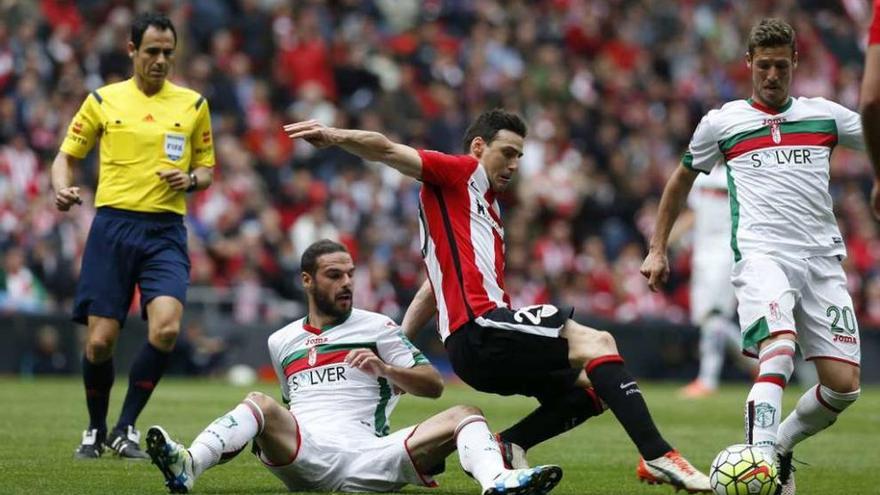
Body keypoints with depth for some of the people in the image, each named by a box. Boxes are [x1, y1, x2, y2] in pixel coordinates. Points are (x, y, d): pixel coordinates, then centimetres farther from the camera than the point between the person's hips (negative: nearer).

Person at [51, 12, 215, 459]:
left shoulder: (193, 105, 9)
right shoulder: (103, 100, 6)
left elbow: (206, 169, 17)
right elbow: (66, 156, 12)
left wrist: (190, 180, -6)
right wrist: (62, 189, -9)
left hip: (165, 232, 0)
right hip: (113, 225, 0)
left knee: (166, 327, -21)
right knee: (99, 340, -4)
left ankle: (125, 428, -5)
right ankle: (95, 430, 21)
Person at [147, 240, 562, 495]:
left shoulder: (376, 327, 17)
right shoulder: (281, 342, 24)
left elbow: (433, 385, 11)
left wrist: (384, 369, -6)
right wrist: (268, 438, 16)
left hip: (367, 455, 0)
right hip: (305, 455, 1)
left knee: (464, 416, -20)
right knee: (259, 404, -30)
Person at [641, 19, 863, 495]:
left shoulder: (824, 115, 14)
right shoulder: (722, 122, 12)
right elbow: (681, 179, 26)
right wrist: (657, 249, 24)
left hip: (822, 259, 3)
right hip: (762, 255, -3)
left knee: (844, 384, -6)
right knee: (780, 350, -31)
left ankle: (781, 446, 21)